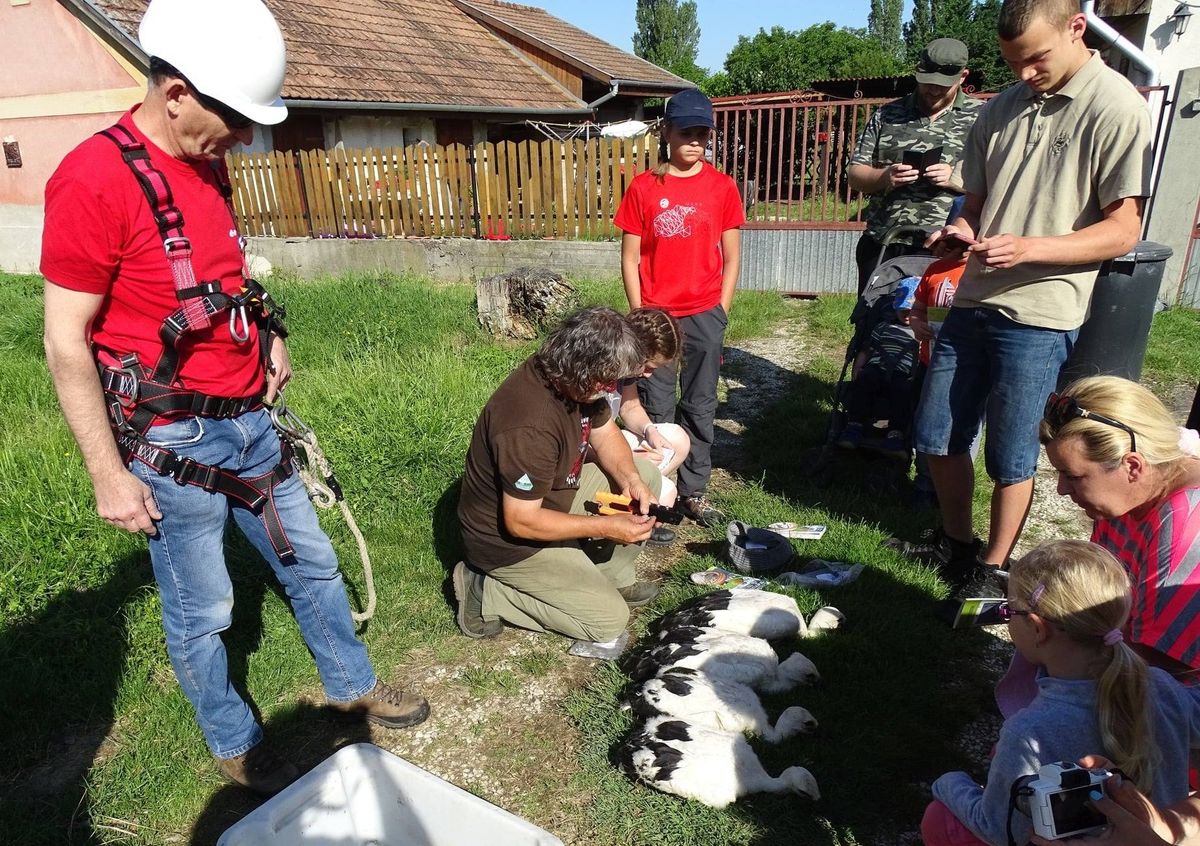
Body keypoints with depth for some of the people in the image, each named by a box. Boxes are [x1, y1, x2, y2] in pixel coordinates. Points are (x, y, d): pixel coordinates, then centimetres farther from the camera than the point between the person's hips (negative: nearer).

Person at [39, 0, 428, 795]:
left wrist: (268, 334, 6)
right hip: (171, 441, -7)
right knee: (201, 612, 10)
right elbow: (66, 343, -15)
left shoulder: (208, 162, 6)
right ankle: (234, 744, 35)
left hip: (248, 419, 8)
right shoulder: (95, 178, -18)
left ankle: (352, 686, 41)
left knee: (312, 559, 19)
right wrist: (110, 475, -13)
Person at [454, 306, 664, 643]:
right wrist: (605, 527, -26)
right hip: (508, 537, -9)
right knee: (610, 619, -8)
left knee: (647, 475, 3)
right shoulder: (530, 425, -38)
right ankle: (486, 590, -2)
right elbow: (520, 521, -30)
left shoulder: (574, 380, -11)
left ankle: (612, 576, 13)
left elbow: (605, 433, 5)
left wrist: (630, 479, -15)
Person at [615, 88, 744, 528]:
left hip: (704, 315, 1)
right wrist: (639, 315, -4)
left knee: (700, 407, 9)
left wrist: (720, 313, -1)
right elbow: (630, 257, 0)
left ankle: (694, 491, 23)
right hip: (656, 315, -1)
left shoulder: (722, 186, 1)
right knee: (656, 409, 7)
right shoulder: (643, 187, -1)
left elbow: (731, 257, 4)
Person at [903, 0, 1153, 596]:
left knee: (1010, 456, 4)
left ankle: (993, 569, 25)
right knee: (936, 436, 12)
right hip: (972, 302, 6)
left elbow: (1122, 232, -10)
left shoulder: (1116, 109, -8)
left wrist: (1028, 248, -24)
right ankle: (956, 541, 34)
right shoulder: (1001, 109, 11)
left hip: (1038, 315, -6)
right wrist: (960, 231, -5)